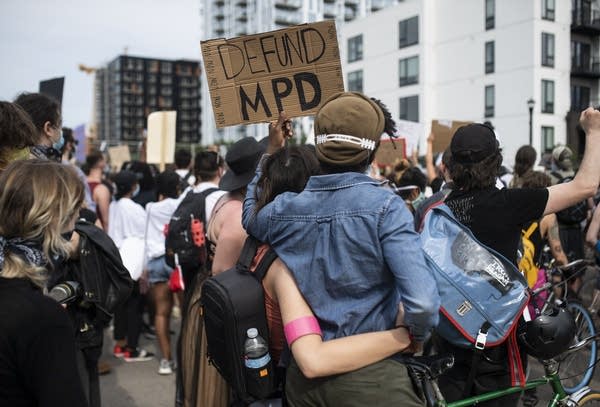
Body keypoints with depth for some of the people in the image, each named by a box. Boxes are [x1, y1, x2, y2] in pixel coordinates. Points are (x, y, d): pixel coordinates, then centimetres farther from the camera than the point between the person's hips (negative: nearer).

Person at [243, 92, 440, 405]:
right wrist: (418, 334, -4)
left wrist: (271, 152, 24)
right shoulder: (384, 207, -17)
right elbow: (422, 302, -26)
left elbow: (250, 217, 21)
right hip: (370, 377, -5)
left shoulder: (282, 209, -5)